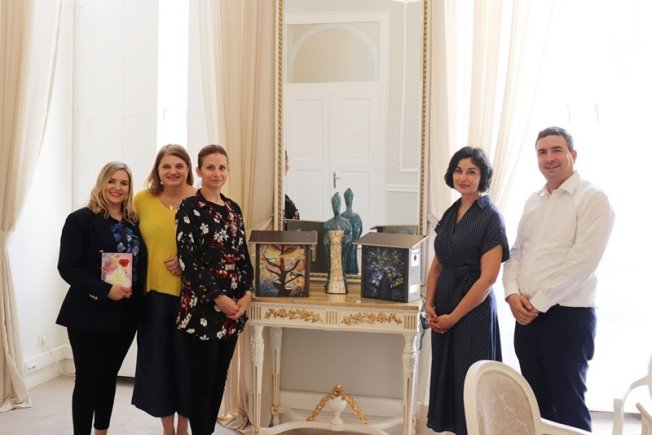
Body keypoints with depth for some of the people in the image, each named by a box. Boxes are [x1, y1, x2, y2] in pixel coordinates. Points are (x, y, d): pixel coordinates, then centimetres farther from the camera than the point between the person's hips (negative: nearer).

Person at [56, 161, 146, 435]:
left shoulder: (134, 223, 10)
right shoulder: (81, 219, -6)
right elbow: (68, 267, -13)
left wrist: (135, 296, -4)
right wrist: (106, 290, -23)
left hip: (125, 315, 5)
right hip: (90, 314, -5)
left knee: (109, 377, 16)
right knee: (88, 380, 0)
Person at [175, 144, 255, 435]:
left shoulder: (233, 208, 12)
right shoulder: (189, 207, -7)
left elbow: (243, 255, 12)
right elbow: (188, 260, -13)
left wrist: (247, 293, -3)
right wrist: (218, 298, -16)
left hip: (235, 305, 6)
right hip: (203, 307, -6)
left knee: (219, 379, 13)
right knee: (202, 381, 0)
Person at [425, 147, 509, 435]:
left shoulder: (491, 218, -11)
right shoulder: (451, 213, 10)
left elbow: (488, 277, -16)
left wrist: (454, 316, -13)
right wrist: (429, 305, 0)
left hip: (473, 311, -6)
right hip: (443, 310, 7)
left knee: (470, 379, 2)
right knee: (446, 373, 12)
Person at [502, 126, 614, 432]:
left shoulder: (593, 198, -8)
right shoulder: (533, 201, 14)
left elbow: (582, 261, -17)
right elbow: (516, 252, 14)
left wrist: (538, 302, -15)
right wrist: (512, 293, -4)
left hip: (568, 315, -6)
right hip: (527, 315, 7)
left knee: (567, 403, 3)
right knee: (536, 399, 15)